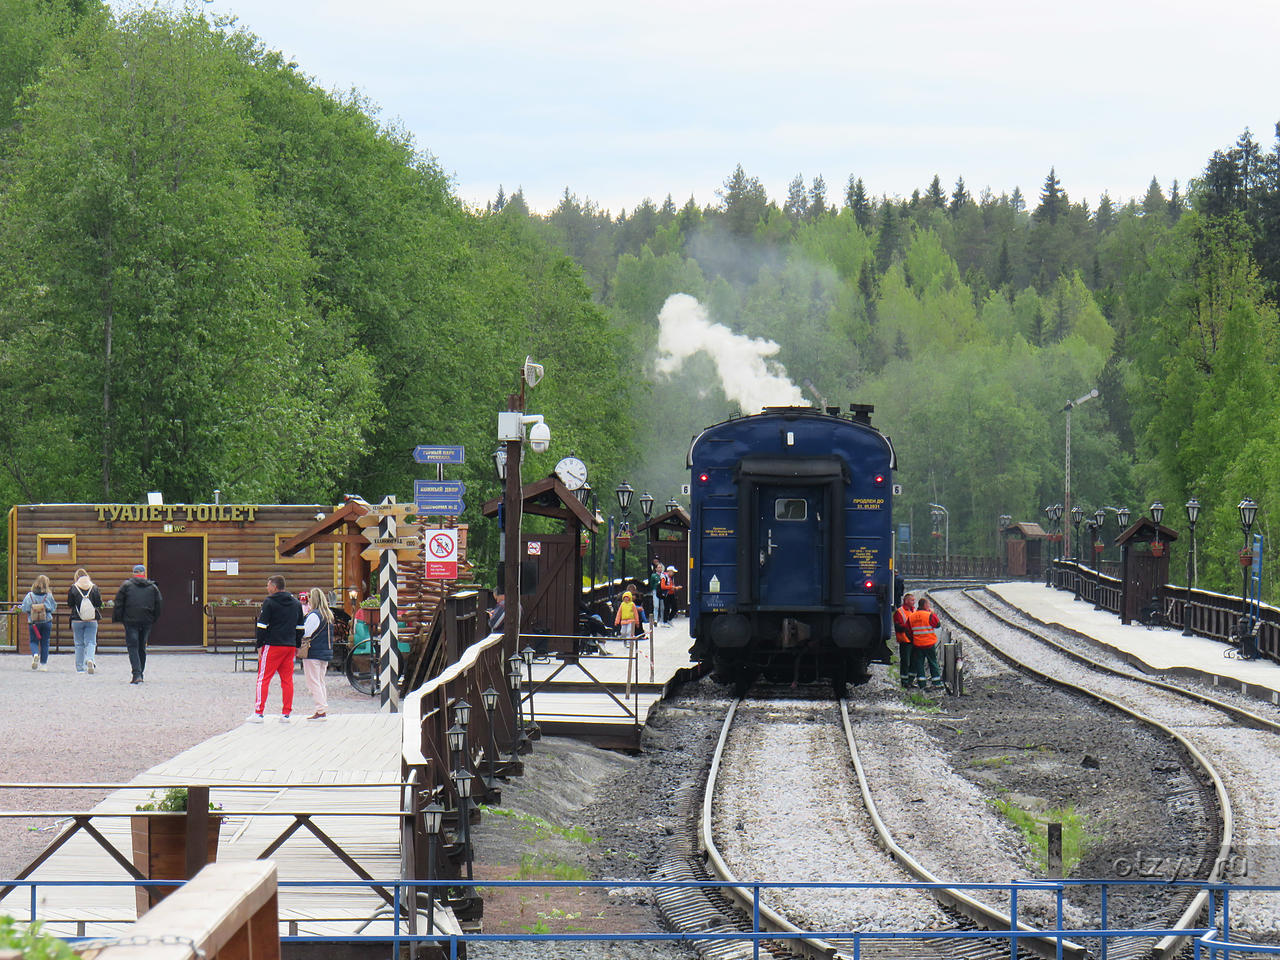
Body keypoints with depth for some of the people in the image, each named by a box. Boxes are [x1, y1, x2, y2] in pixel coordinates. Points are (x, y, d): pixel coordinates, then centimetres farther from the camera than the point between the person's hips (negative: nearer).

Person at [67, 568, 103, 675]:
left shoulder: (73, 588, -4)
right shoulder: (94, 587, -1)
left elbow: (70, 604, -2)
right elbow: (99, 603, -1)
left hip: (77, 620, 0)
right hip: (92, 620, 0)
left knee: (79, 644, 7)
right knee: (91, 642, 2)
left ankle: (80, 668, 9)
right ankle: (90, 659, -26)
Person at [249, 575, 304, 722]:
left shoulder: (269, 602, -6)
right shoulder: (295, 603, 13)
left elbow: (262, 626, -8)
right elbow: (300, 627, 18)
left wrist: (259, 645, -3)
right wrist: (297, 646, 23)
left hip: (272, 646, -5)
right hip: (290, 646, 5)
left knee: (263, 678, -1)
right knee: (287, 679, 9)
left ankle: (258, 713, -5)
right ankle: (286, 714, 8)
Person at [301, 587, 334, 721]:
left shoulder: (314, 615, -15)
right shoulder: (328, 615, 11)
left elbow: (305, 634, -15)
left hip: (313, 653, -8)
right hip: (326, 653, 8)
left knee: (313, 682, -4)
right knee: (320, 682, 16)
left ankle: (320, 711, -8)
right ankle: (324, 709, 14)